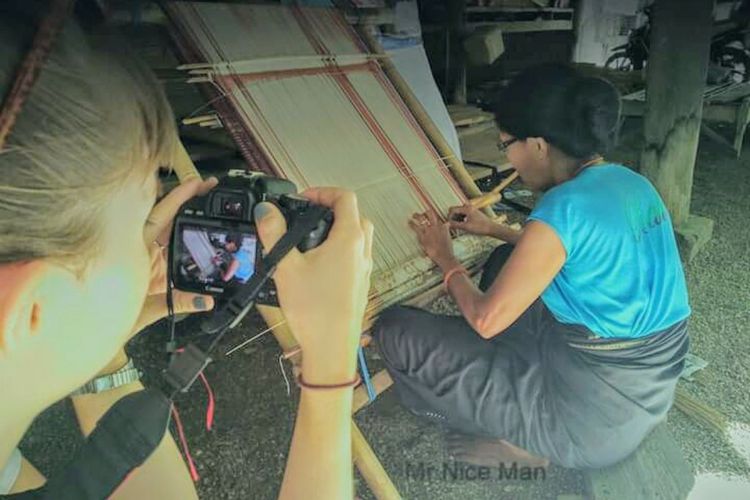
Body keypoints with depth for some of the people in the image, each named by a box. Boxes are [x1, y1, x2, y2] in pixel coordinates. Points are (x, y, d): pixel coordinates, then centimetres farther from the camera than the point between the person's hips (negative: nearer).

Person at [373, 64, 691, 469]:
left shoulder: (563, 209, -25)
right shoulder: (630, 181, 1)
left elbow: (485, 320, -18)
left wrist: (443, 256, 0)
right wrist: (494, 229, 22)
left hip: (597, 418, -9)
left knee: (395, 330, -8)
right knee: (505, 261, 23)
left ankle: (524, 439, 6)